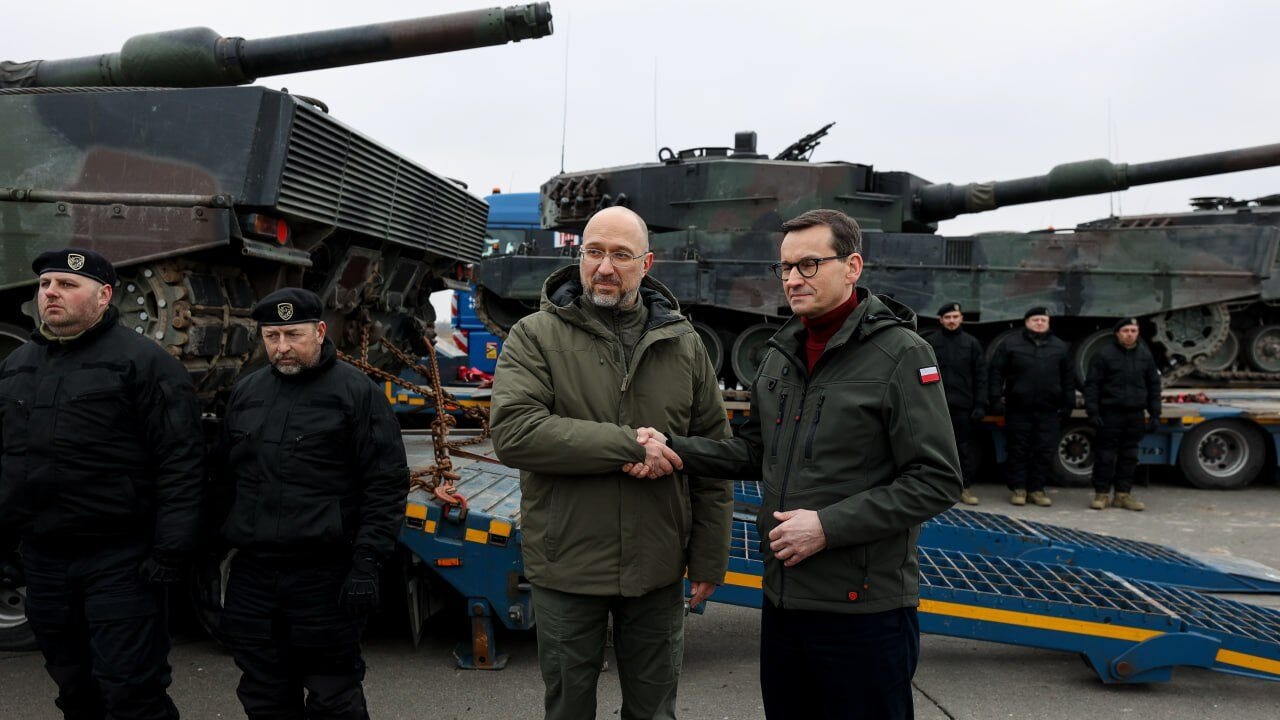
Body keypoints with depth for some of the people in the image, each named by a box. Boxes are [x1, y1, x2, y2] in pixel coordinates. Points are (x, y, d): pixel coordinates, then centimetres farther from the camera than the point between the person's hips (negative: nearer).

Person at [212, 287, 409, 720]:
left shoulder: (356, 391, -6)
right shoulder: (245, 392, 12)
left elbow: (386, 485, -8)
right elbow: (226, 475, 22)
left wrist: (367, 562, -13)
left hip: (326, 576, -5)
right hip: (251, 575, 6)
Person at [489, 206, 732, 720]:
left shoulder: (683, 345, 2)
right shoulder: (535, 336, -6)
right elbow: (512, 432, -22)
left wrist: (709, 561, 3)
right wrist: (630, 446, -25)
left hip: (657, 572, 2)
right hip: (566, 569, -2)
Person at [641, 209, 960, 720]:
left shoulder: (900, 354, -11)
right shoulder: (781, 353, 10)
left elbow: (936, 482, -15)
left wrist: (828, 526, -20)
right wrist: (677, 449, -2)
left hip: (863, 607, -6)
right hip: (783, 599, 7)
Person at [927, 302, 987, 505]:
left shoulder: (971, 343, 8)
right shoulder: (931, 342, 5)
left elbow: (980, 376, 6)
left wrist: (980, 405, -2)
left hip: (963, 406, 1)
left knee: (966, 448, 3)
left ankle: (966, 488, 12)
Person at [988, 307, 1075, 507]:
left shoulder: (1059, 347, 12)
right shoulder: (1010, 344, 3)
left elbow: (1068, 378, 14)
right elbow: (996, 372, 2)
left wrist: (1068, 404, 9)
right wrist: (996, 397, -6)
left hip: (1048, 410, 2)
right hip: (1018, 409, -2)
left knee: (1045, 451, 4)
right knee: (1018, 450, 3)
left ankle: (1037, 489, 14)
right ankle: (1018, 488, 12)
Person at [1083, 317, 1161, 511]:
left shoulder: (1145, 355, 11)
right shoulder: (1104, 354, -3)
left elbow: (1154, 386, 16)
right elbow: (1091, 385, -5)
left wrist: (1155, 414, 10)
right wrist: (1093, 412, -12)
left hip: (1135, 415, 4)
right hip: (1110, 413, -4)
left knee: (1129, 456, 8)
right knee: (1106, 456, -1)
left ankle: (1123, 494, 16)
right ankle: (1101, 494, 8)